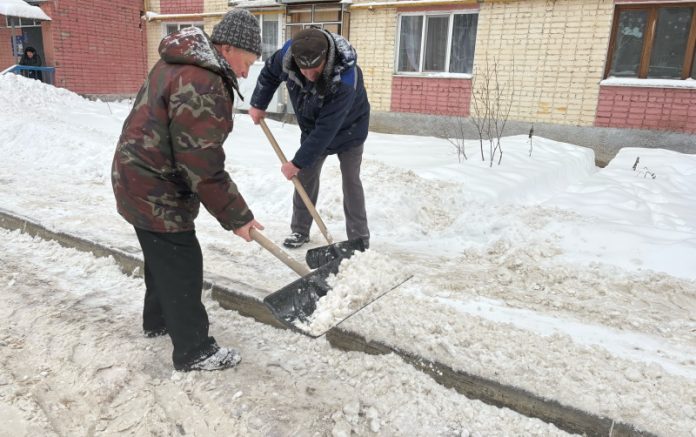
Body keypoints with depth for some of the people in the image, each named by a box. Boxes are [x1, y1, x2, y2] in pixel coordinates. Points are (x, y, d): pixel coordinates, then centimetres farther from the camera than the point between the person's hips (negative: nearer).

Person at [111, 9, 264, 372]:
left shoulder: (182, 63, 8)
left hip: (142, 178, 11)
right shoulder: (202, 86, -26)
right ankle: (193, 350, 13)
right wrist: (236, 215, -20)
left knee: (162, 257, 23)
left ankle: (158, 320, 42)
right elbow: (204, 166, -28)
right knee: (182, 266, -1)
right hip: (155, 189, -11)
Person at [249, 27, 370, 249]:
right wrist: (258, 104, 3)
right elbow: (269, 73, -2)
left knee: (351, 181, -3)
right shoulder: (288, 53, -28)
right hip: (312, 128, 5)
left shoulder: (345, 79, -43)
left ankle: (359, 239, 6)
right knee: (305, 177, 6)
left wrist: (298, 162, -34)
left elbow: (326, 129, -39)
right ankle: (300, 230, 19)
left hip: (347, 129, -4)